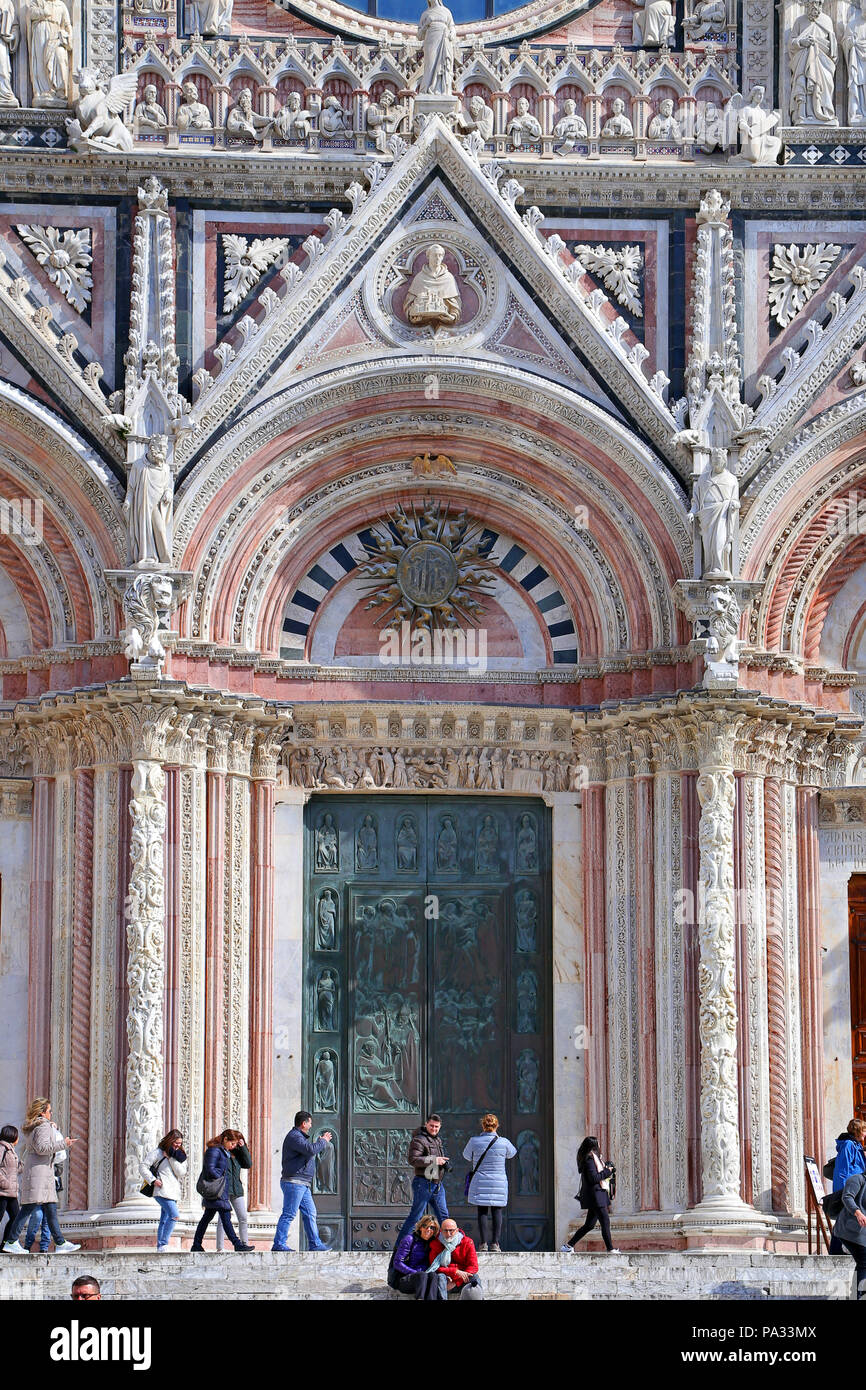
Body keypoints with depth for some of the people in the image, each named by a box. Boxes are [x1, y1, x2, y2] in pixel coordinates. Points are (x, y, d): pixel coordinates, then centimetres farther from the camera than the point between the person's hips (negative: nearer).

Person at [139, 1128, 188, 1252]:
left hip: (173, 1192, 6)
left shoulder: (180, 1156, 15)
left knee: (164, 1220, 7)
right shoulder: (158, 1152, 0)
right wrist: (153, 1180, -11)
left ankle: (160, 1248, 9)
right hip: (163, 1190, -6)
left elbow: (181, 1173, 0)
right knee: (174, 1215, -20)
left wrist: (171, 1158, -8)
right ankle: (163, 1244, -19)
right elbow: (142, 1166, -2)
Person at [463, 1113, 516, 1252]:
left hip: (480, 1183, 0)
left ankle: (483, 1243, 0)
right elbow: (512, 1153, 16)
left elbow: (467, 1155, 12)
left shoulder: (475, 1141, -6)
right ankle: (495, 1243, 0)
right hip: (499, 1183, 0)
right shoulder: (504, 1142, -5)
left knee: (482, 1212, 4)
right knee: (497, 1212, 5)